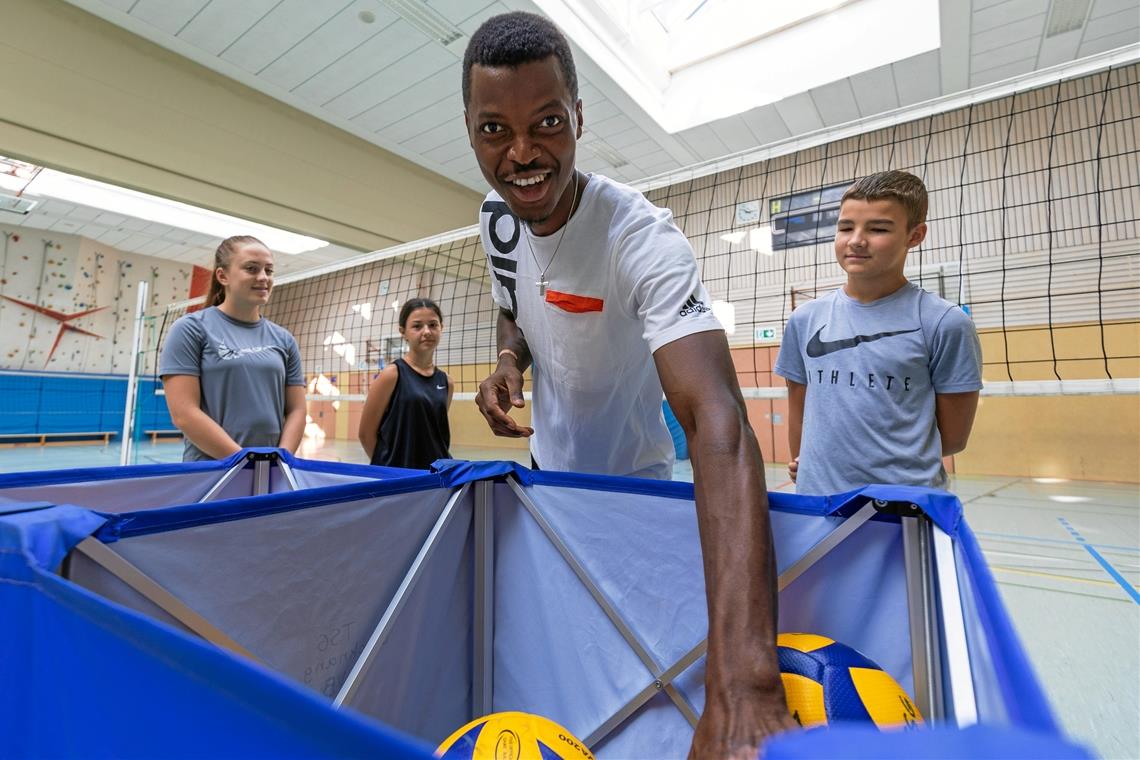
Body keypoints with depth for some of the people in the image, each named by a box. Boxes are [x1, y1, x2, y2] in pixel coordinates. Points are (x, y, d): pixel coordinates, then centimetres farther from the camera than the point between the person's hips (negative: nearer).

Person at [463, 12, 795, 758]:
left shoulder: (641, 236, -32)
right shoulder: (496, 219, -9)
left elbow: (717, 419, -45)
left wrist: (742, 680, -57)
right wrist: (507, 362, -17)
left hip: (632, 484, -5)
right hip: (547, 474, 6)